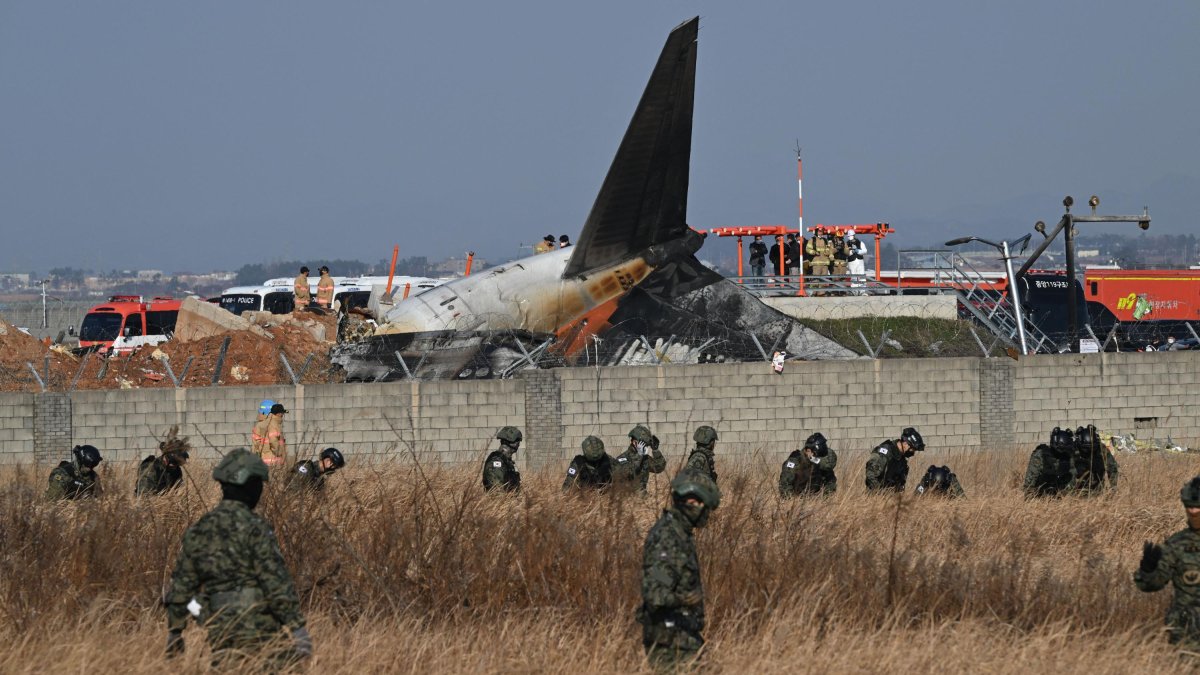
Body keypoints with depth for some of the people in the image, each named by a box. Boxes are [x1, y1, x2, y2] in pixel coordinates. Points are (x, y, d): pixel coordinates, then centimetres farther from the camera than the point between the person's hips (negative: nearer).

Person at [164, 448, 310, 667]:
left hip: (218, 630, 6)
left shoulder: (198, 531, 9)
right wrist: (298, 627, -13)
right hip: (256, 630, -6)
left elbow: (181, 584, 13)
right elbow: (276, 581, -15)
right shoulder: (254, 528, -11)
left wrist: (174, 631, 22)